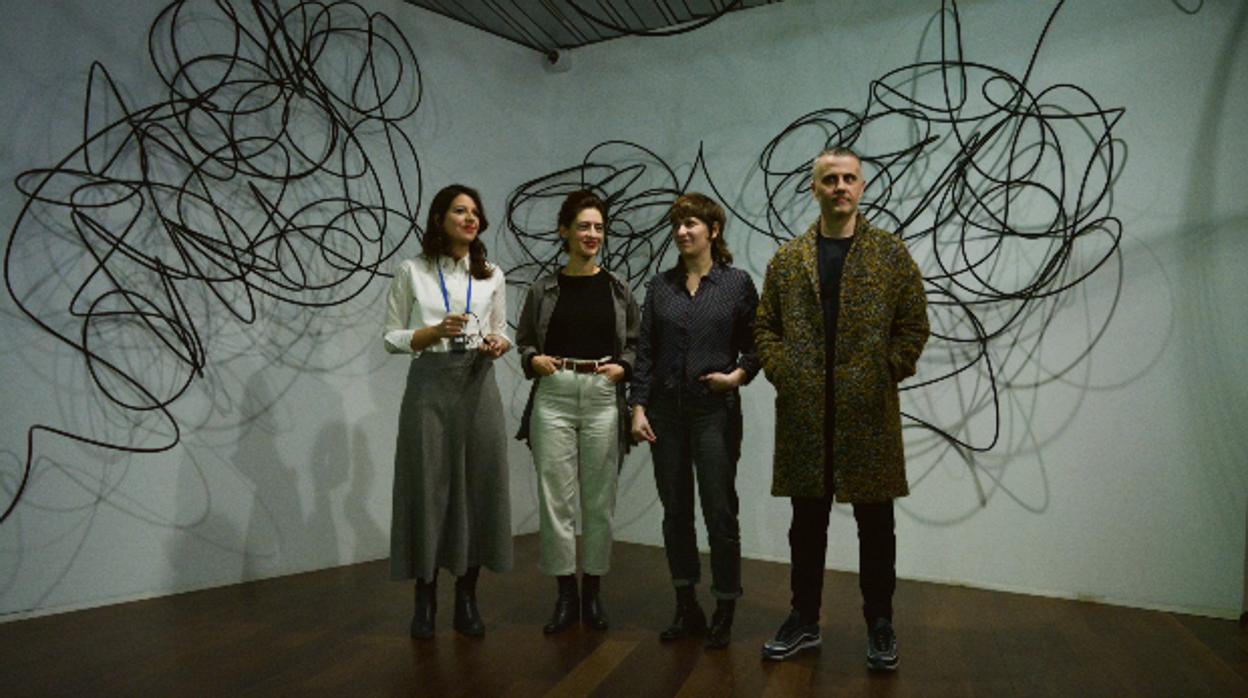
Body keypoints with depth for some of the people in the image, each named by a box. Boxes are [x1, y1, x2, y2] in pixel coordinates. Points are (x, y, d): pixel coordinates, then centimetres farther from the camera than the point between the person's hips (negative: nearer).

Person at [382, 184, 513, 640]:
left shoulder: (492, 275, 9)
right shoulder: (411, 272, 2)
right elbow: (392, 338, 2)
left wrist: (499, 344, -7)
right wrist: (435, 332, -15)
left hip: (478, 386, 3)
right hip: (429, 385, -2)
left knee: (478, 485, 3)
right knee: (428, 485, -1)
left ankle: (466, 599, 16)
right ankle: (425, 600, 14)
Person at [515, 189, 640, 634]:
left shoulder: (617, 289, 7)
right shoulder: (543, 290, 5)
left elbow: (636, 343, 11)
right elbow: (524, 341, 12)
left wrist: (622, 367, -8)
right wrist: (534, 360, -8)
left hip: (603, 397, 1)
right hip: (554, 398, 0)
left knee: (599, 498, 6)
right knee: (555, 497, 1)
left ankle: (592, 592, 20)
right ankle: (565, 594, 14)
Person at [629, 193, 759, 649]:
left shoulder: (737, 283, -1)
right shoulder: (661, 286, 7)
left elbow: (754, 346, 4)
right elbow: (645, 352, 6)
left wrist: (738, 375, -14)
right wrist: (638, 407, -1)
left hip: (715, 409, -3)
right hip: (667, 409, 3)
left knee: (720, 512, 0)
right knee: (675, 512, 9)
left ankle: (724, 612, 15)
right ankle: (687, 609, 23)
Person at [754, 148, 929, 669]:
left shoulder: (891, 253, 4)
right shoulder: (787, 259, 9)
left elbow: (913, 326, 2)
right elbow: (765, 325, 10)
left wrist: (885, 376, -5)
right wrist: (780, 373, -2)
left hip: (868, 413, -1)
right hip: (803, 414, 2)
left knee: (875, 525, 6)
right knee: (807, 523, 10)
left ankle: (880, 625, 21)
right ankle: (804, 621, 22)